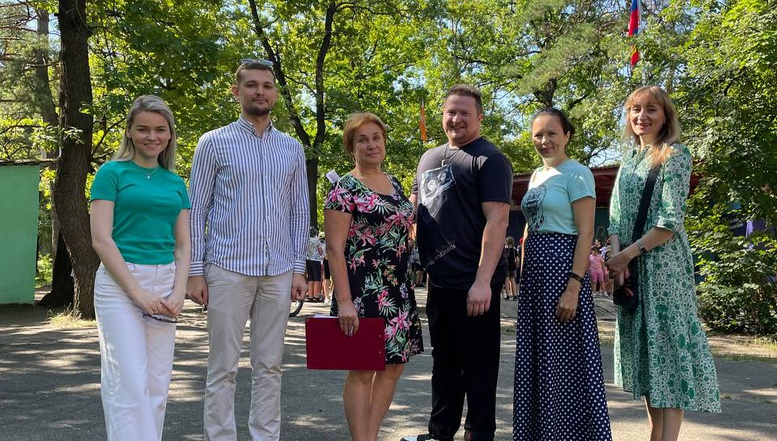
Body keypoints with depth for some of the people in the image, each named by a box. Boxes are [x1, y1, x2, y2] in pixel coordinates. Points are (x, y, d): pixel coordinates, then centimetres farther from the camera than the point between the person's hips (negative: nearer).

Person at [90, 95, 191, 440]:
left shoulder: (175, 182, 14)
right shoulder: (113, 173, 0)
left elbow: (183, 244, 13)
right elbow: (101, 239, -7)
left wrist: (178, 292, -4)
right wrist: (138, 292, -13)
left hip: (164, 282, 5)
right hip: (119, 281, -5)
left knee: (157, 382, 6)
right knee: (130, 379, -9)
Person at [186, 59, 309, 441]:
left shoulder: (292, 149, 11)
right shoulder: (214, 143, 1)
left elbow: (300, 212, 12)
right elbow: (196, 210, -1)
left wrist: (299, 268, 5)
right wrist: (195, 271, -6)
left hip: (279, 273, 3)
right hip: (228, 270, -3)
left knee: (269, 366, 9)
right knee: (224, 366, 3)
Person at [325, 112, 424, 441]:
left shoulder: (394, 184, 13)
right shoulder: (345, 189, -8)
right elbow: (334, 248, -13)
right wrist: (343, 300, -19)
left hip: (400, 291, 7)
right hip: (364, 291, -7)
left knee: (393, 367, 9)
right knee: (362, 370, -1)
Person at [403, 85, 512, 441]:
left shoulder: (488, 159, -8)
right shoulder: (430, 158, 15)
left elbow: (497, 221, -16)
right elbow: (413, 208, 24)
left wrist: (483, 281, -22)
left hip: (473, 283, -8)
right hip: (438, 280, 8)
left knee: (477, 365, 2)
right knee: (443, 360, 17)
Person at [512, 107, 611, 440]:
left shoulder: (577, 174, -8)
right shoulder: (537, 175, 16)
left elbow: (585, 233, -14)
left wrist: (573, 287, -21)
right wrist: (523, 276, 16)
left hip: (562, 265, -8)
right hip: (535, 270, 8)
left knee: (564, 360, -3)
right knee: (535, 358, 12)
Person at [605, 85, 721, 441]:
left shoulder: (675, 155, -5)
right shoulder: (629, 159, 15)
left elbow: (671, 221, -14)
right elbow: (616, 214, 9)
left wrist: (628, 254, -15)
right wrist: (617, 255, -8)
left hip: (663, 262, -7)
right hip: (630, 266, 7)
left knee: (667, 339, -6)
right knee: (644, 343, 10)